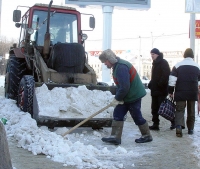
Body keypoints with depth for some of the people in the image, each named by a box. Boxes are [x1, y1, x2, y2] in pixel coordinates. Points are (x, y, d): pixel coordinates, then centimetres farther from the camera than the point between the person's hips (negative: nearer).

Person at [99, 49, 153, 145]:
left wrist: (117, 99, -17)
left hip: (133, 96, -10)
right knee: (118, 114, 5)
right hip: (126, 96, 10)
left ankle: (147, 136, 21)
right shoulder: (117, 66, 9)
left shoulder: (121, 67, -25)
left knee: (137, 116, 3)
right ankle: (115, 137, 6)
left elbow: (124, 87, -29)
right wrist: (117, 98, 4)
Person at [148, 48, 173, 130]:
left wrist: (160, 84, -25)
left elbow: (166, 74, -20)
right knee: (154, 108, 7)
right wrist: (151, 84, 8)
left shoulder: (163, 62, -9)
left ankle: (173, 122, 10)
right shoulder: (155, 63, 18)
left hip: (161, 89, -9)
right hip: (155, 90, 9)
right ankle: (155, 124, 10)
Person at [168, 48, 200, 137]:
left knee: (180, 110, 1)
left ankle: (179, 126, -22)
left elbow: (172, 79, -8)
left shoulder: (178, 65, -2)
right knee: (191, 111, 14)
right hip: (193, 93, 2)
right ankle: (190, 129, 19)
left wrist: (170, 91, -2)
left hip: (180, 92, -2)